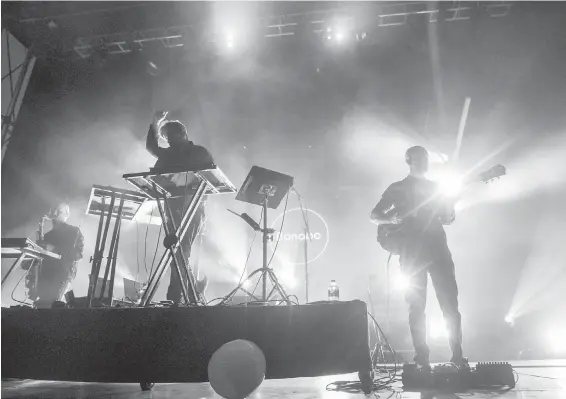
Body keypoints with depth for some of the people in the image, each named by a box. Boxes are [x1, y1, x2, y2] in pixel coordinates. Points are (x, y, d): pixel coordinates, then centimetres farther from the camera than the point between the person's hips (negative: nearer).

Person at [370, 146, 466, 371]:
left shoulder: (435, 187, 18)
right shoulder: (397, 188, 9)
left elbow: (448, 218, 19)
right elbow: (374, 215, 7)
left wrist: (450, 209, -3)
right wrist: (391, 219, -14)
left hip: (438, 249, 3)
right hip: (412, 254, -3)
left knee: (450, 303, -1)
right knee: (417, 307, 0)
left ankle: (458, 355, 8)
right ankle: (421, 359, 7)